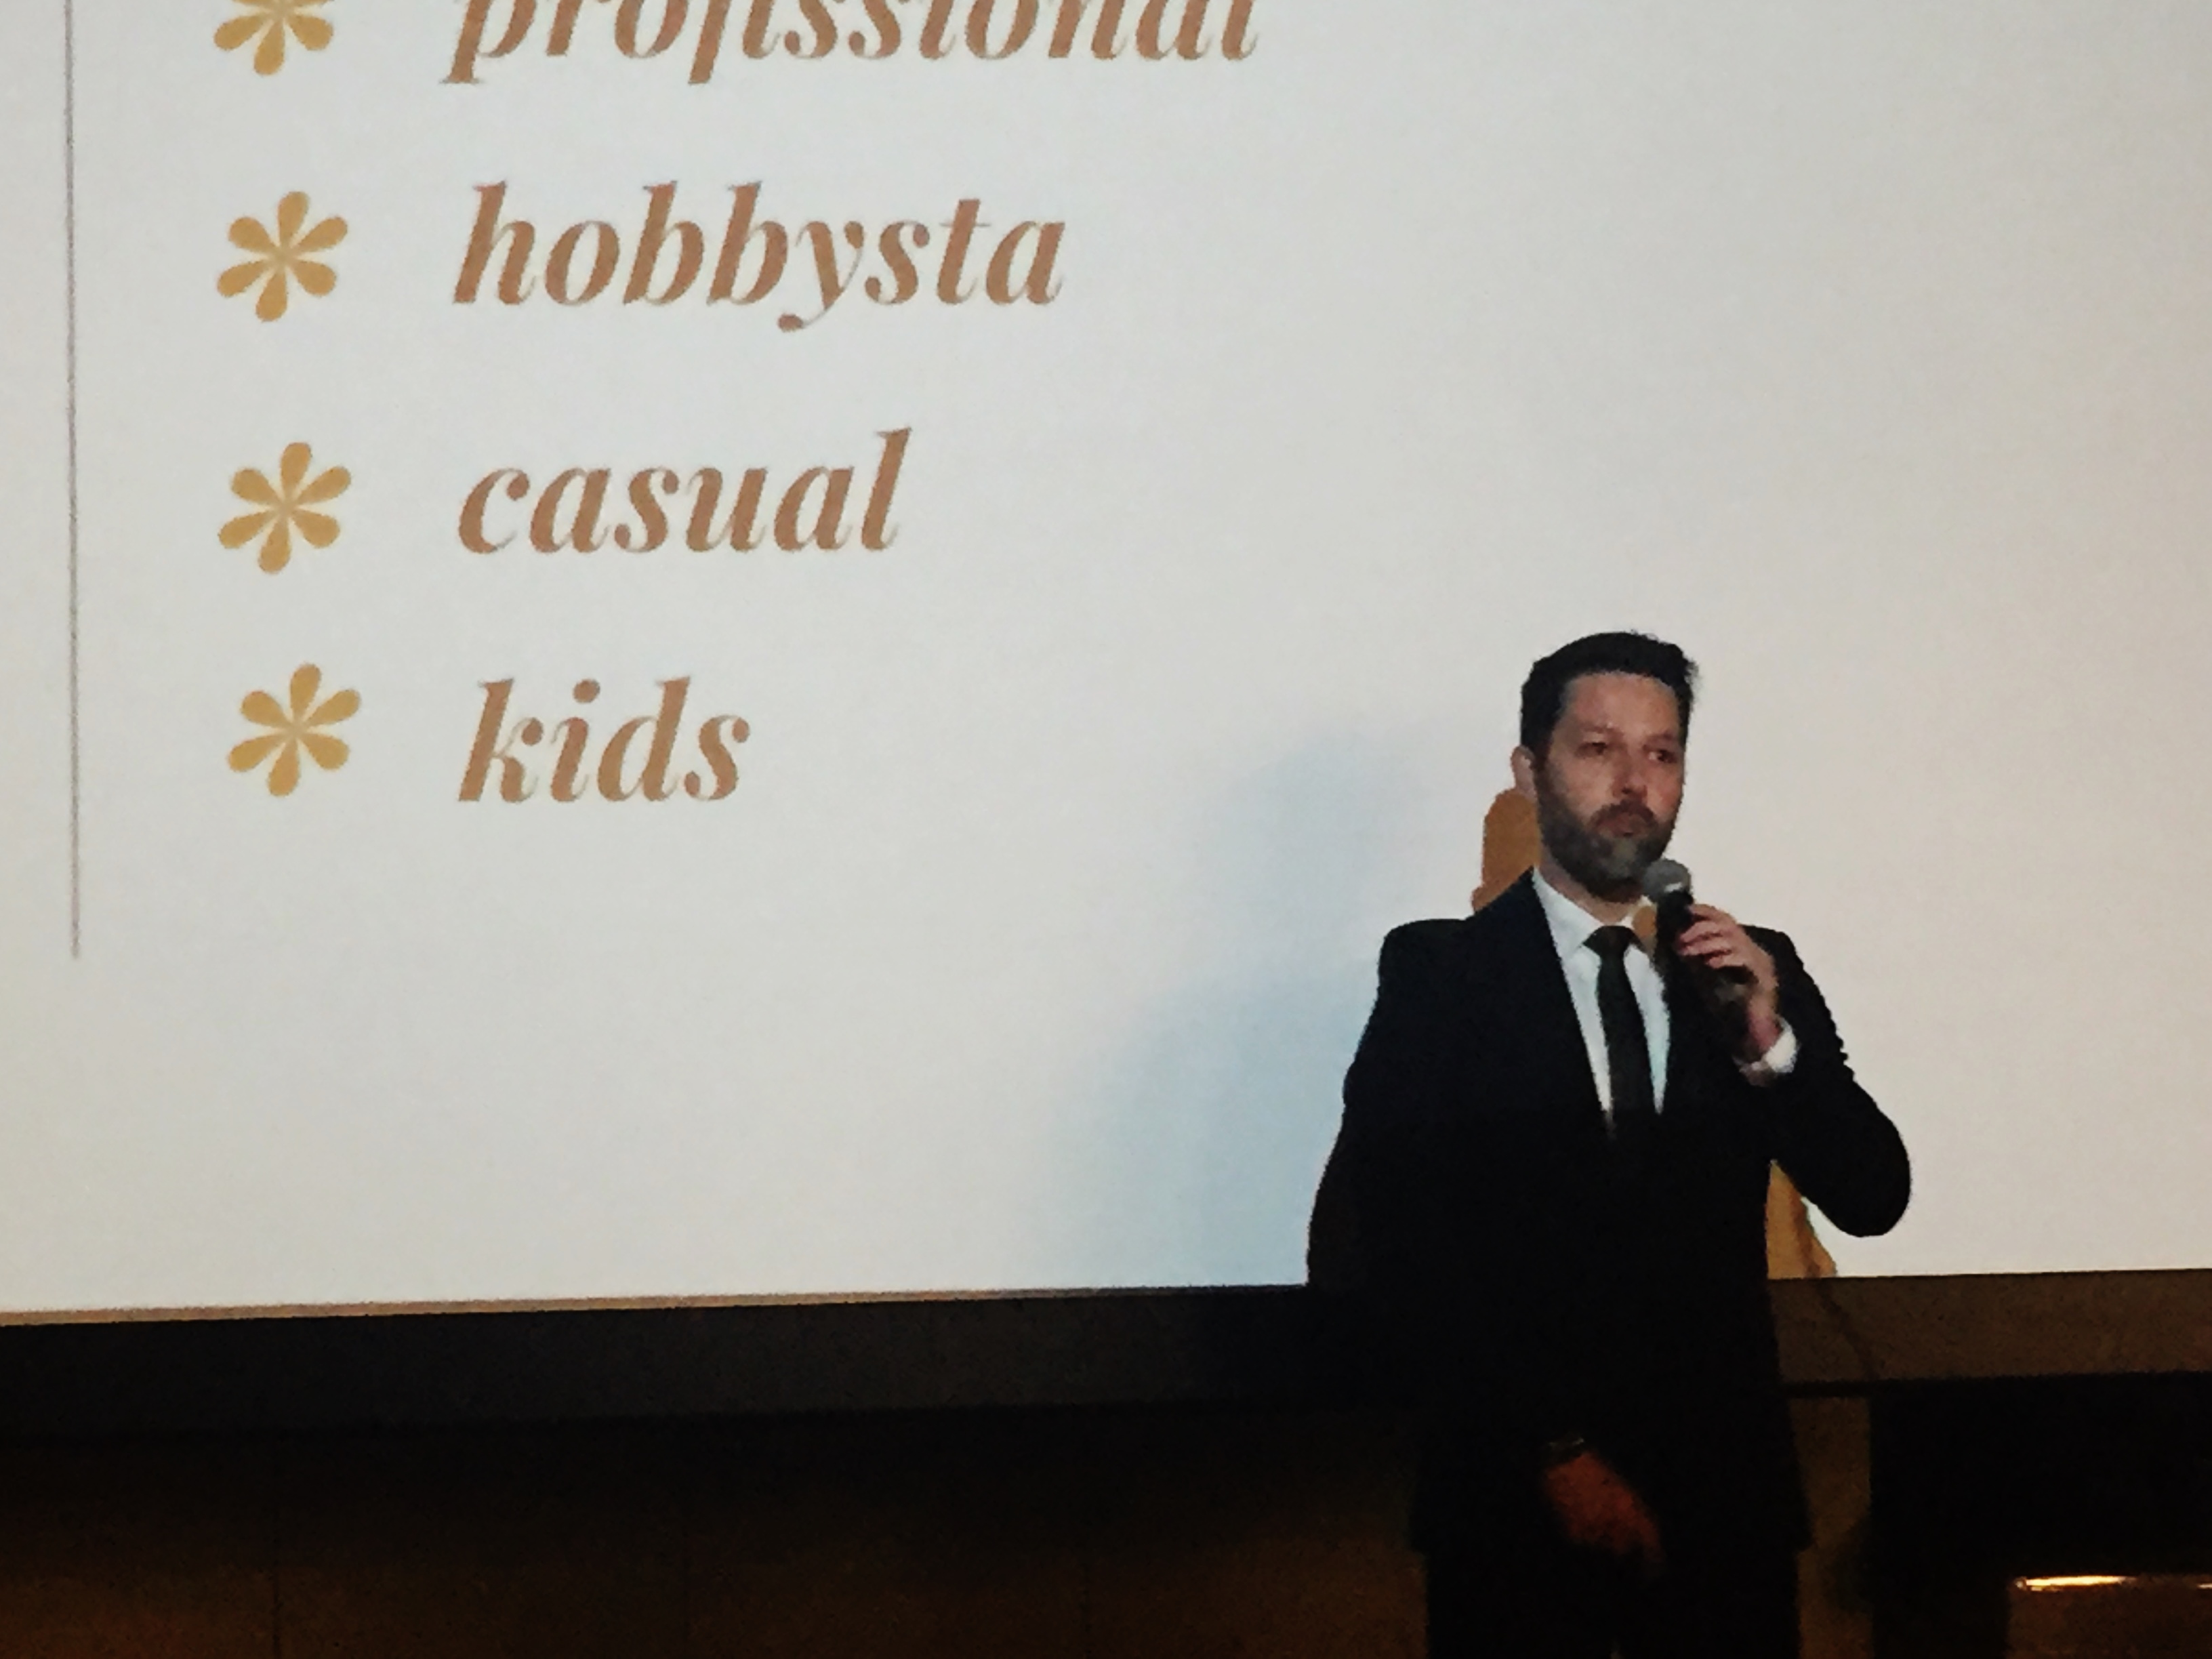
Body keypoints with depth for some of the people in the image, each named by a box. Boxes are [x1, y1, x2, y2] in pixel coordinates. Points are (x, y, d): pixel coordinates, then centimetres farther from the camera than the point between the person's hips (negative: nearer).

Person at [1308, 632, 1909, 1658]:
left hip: (1728, 1501, 3)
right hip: (1519, 1509, -3)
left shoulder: (1754, 970, 9)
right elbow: (1366, 1255, -7)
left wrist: (1770, 1046, -14)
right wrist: (1550, 1451, -12)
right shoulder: (1439, 977, -1)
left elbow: (1871, 1198, 3)